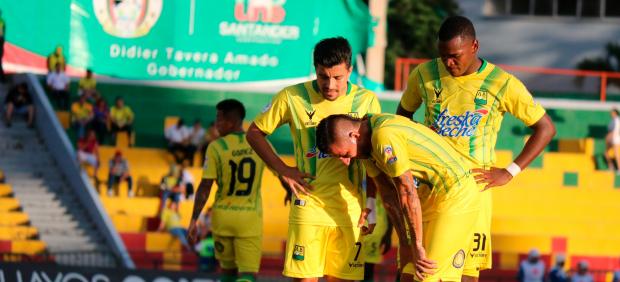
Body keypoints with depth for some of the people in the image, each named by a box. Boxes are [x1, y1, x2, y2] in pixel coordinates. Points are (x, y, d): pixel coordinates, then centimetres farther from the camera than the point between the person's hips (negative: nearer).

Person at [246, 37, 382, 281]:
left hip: (351, 208, 2)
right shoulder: (292, 97, -2)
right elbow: (254, 133, 9)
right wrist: (283, 170, -1)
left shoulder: (366, 101, 3)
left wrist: (371, 204, 2)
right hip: (309, 204, -2)